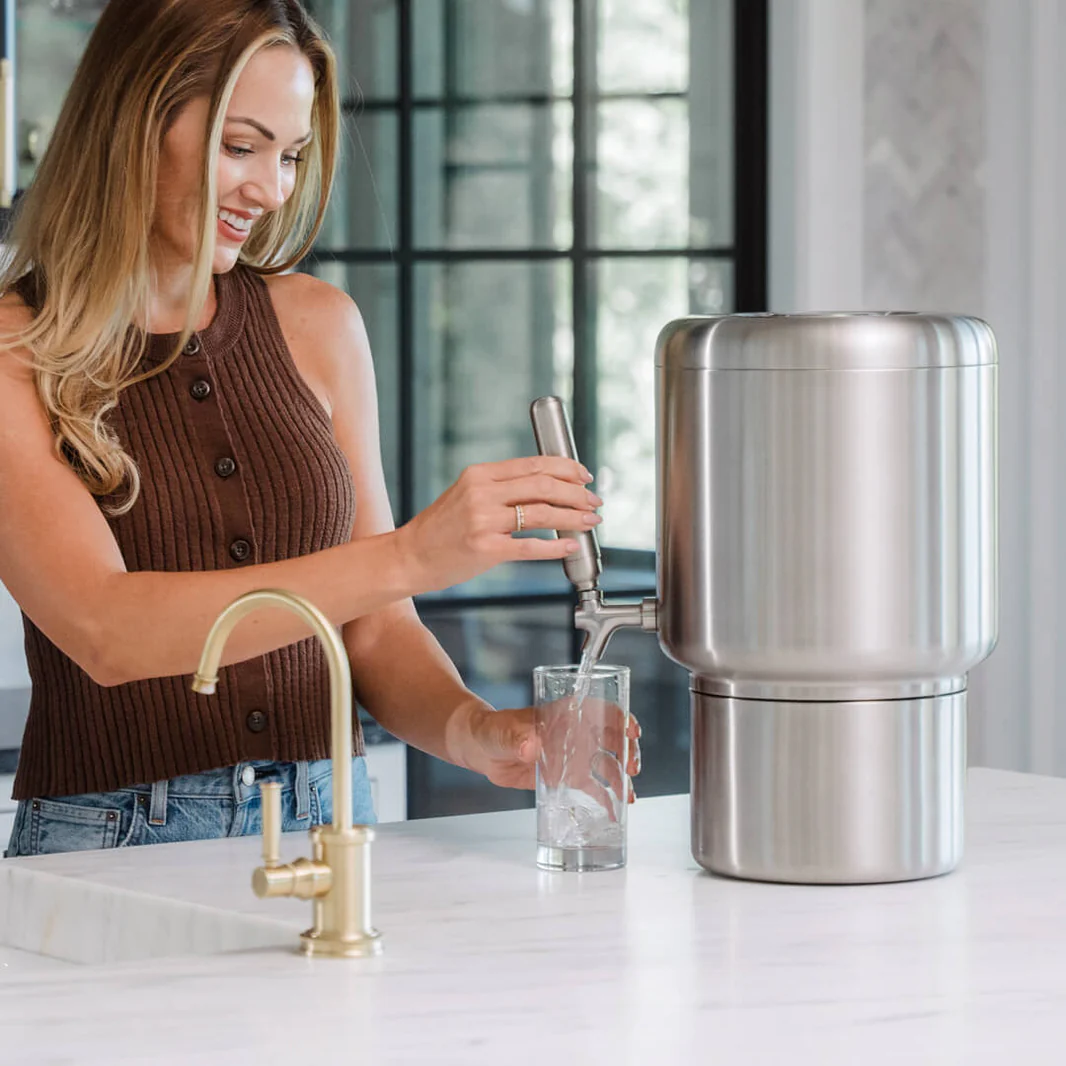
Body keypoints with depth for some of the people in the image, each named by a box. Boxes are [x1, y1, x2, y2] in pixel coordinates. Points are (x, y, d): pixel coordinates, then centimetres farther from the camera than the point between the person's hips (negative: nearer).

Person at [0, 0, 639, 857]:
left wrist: (476, 731, -9)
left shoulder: (319, 327, 12)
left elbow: (376, 631, 13)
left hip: (327, 821, 5)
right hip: (114, 843, -4)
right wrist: (409, 556, -22)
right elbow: (105, 631, -16)